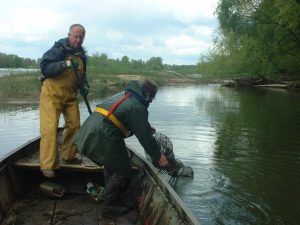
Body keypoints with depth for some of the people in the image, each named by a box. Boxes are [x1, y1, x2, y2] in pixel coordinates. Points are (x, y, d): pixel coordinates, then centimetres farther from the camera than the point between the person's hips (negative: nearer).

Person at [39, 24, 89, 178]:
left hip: (70, 95, 7)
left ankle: (69, 155, 24)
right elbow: (44, 67, -22)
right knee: (50, 127, -11)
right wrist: (65, 64, -32)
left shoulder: (82, 54, 8)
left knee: (74, 125, 6)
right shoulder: (58, 49, -12)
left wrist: (84, 85, 0)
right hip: (52, 93, -6)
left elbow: (82, 74, 20)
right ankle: (47, 165, -7)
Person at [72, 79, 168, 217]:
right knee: (122, 172, 6)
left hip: (89, 132, 10)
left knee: (111, 167, 22)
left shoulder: (124, 95, 19)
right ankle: (109, 207, 17)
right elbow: (144, 137, -4)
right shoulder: (138, 107, -8)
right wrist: (158, 156, 7)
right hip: (103, 138, -10)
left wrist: (149, 128, 41)